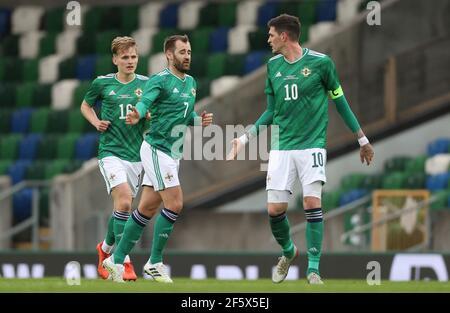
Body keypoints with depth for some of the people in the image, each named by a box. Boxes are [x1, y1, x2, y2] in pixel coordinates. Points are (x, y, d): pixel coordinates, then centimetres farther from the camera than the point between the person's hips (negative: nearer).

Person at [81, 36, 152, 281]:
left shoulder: (146, 84, 5)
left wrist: (147, 114, -10)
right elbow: (85, 106, 18)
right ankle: (124, 261, -16)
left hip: (136, 154, 3)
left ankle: (105, 248, 35)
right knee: (124, 201, -20)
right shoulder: (102, 83, 1)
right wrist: (96, 122, 0)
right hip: (111, 151, -3)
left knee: (123, 206, 9)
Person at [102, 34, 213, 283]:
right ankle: (154, 263, -2)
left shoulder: (191, 82, 13)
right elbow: (145, 102, -31)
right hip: (156, 149, -8)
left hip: (173, 154, 8)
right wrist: (136, 115, -53)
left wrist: (199, 120, 1)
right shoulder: (160, 81, -13)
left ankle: (116, 260, 17)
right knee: (175, 204, -13)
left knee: (147, 209, 9)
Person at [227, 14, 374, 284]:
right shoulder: (272, 66, 7)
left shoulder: (320, 62, -5)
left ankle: (313, 269, -6)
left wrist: (362, 139, 8)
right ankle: (288, 252, 26)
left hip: (312, 144, -4)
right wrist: (245, 138, 8)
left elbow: (339, 100, 5)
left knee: (312, 202, -15)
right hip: (282, 146, 4)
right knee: (275, 208, -3)